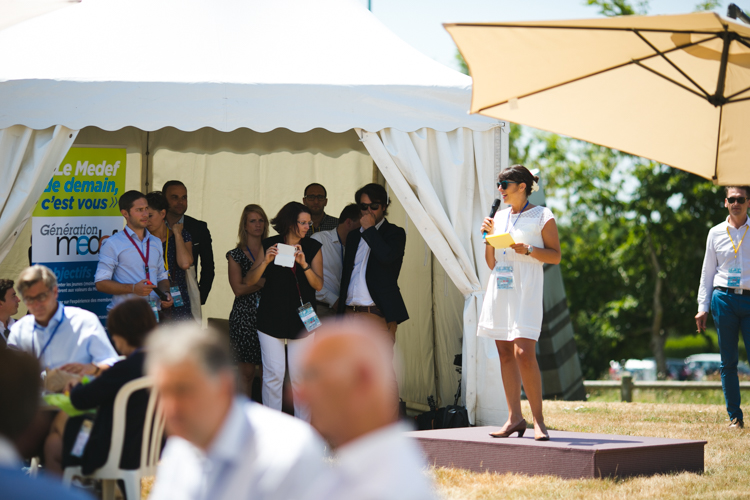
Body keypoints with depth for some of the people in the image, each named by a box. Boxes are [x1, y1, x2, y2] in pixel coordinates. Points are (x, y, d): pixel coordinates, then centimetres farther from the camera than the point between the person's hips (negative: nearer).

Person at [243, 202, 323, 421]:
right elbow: (249, 281, -2)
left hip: (301, 320, 1)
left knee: (300, 375, 0)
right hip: (271, 319, 0)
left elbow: (318, 285, -6)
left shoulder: (312, 248, 4)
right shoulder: (269, 245, 2)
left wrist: (304, 264, -22)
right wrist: (265, 261, -19)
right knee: (273, 374, -3)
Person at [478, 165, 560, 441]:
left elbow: (555, 256, -2)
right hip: (499, 289, 6)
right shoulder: (500, 217, 17)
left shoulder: (542, 216, 0)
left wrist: (528, 250, -15)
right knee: (505, 353, 4)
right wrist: (488, 238, 4)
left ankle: (538, 420, -11)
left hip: (526, 292, -6)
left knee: (524, 353, -16)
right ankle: (515, 417, 9)